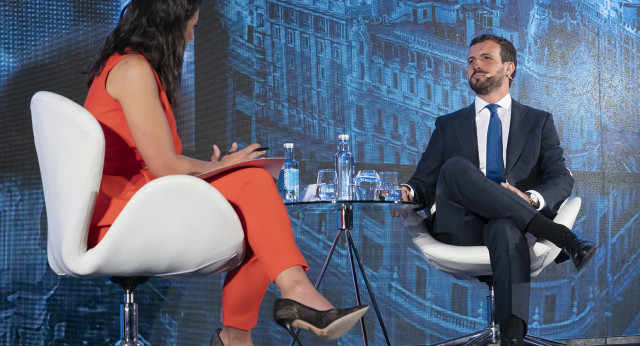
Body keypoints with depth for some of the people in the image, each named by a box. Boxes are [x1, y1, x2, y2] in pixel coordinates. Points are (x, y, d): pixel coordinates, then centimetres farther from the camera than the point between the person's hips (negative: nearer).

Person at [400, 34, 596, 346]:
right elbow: (425, 182, 17)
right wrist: (406, 192, -10)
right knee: (455, 167, -31)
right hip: (462, 228, 1)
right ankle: (563, 238, -34)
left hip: (514, 221, -1)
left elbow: (562, 179, 9)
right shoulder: (448, 125, 25)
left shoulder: (538, 122, 22)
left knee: (505, 227, -40)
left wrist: (531, 199, -16)